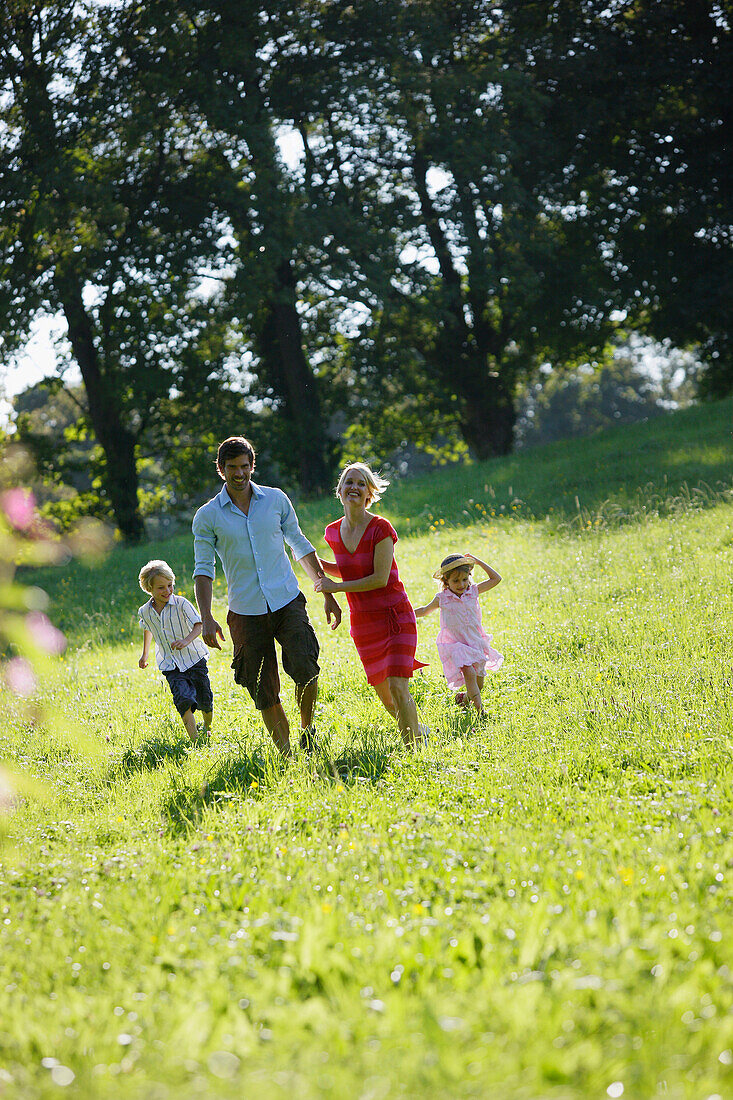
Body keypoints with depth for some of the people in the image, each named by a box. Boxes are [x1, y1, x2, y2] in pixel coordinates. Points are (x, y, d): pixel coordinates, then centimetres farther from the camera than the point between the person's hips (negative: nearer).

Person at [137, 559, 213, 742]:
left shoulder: (181, 604, -14)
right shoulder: (144, 612, -1)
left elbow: (198, 625, -20)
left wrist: (186, 641, -39)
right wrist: (145, 654, 31)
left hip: (194, 659, -1)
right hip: (170, 665, 1)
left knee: (205, 702, 4)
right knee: (183, 698, -21)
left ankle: (207, 727, 35)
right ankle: (194, 738, -26)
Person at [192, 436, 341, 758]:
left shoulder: (276, 499, 6)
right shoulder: (207, 517, 1)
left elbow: (300, 546, 14)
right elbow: (204, 570, 1)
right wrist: (207, 618, -11)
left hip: (288, 601, 0)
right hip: (246, 613, 0)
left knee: (305, 668, -21)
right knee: (265, 694, -1)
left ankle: (307, 729, 3)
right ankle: (286, 754, 11)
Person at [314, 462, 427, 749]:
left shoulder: (381, 529, -13)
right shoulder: (333, 532, 4)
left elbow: (380, 578, -19)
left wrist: (336, 586, -17)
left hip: (394, 616, -6)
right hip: (362, 622, 6)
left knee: (397, 687, -16)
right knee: (383, 693, 12)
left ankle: (412, 750, -8)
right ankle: (418, 730, 36)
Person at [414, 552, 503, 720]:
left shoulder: (473, 592, -1)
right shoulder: (442, 598, -5)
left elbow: (496, 578, 1)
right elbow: (425, 610, 14)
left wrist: (478, 561, -4)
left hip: (475, 642, 4)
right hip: (455, 644, -4)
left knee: (479, 678, 9)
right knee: (469, 673, -21)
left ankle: (465, 697, 39)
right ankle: (480, 709, -20)